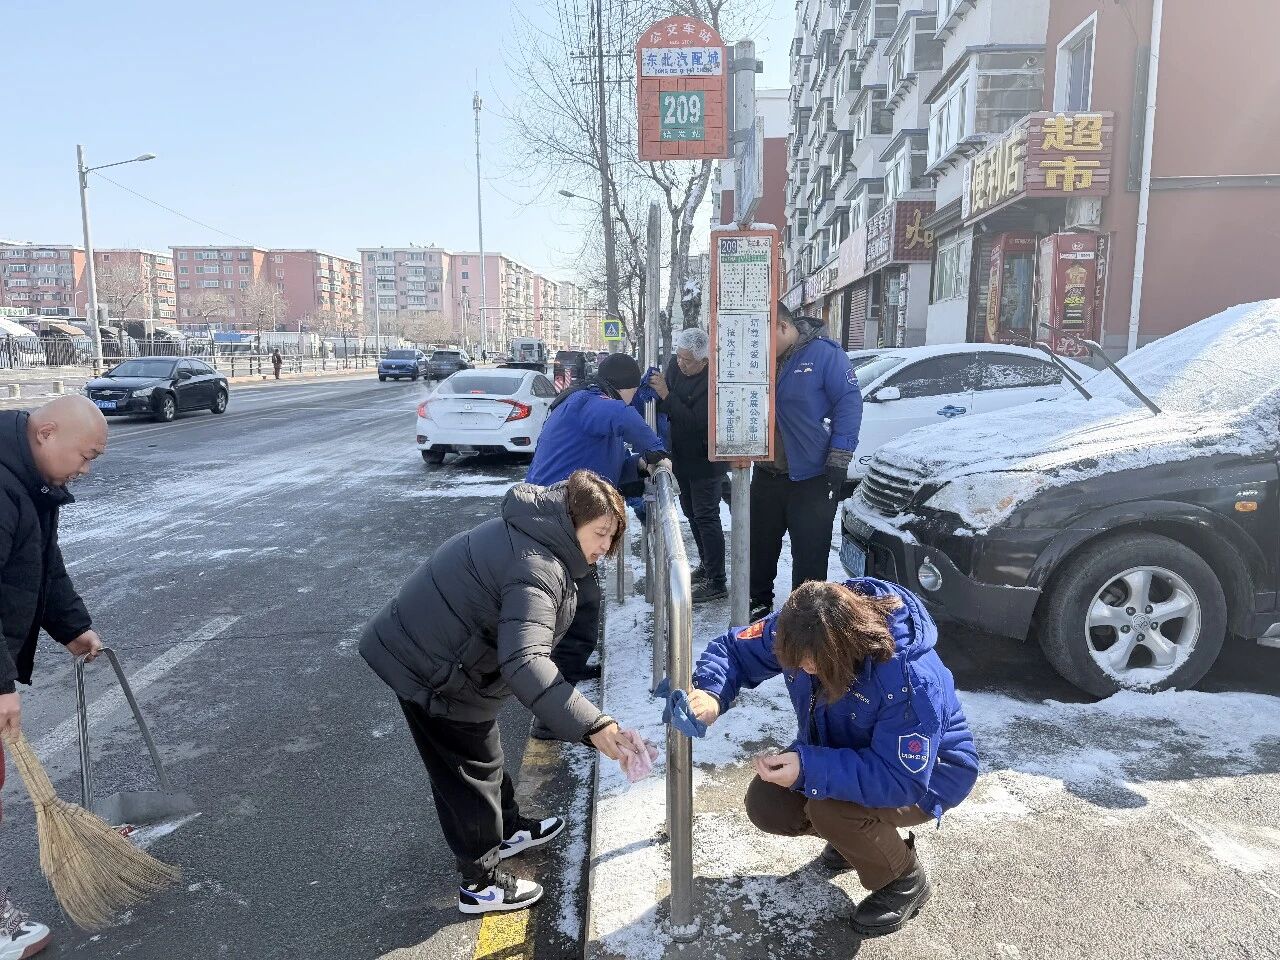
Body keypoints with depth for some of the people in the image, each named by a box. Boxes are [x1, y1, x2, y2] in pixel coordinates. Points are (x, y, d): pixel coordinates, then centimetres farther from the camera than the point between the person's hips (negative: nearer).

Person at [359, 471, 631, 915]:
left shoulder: (531, 532, 0)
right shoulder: (536, 570, -32)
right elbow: (524, 661, -44)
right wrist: (591, 725, -48)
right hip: (434, 673, -10)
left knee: (484, 756, 27)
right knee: (470, 774, 9)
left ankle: (508, 829, 49)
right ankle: (480, 883, 28)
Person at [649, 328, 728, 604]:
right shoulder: (675, 365, -2)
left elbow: (697, 423, -31)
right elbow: (668, 407, 11)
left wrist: (666, 395, -32)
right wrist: (657, 389, -9)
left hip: (706, 460, -9)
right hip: (682, 455, 9)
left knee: (706, 517, -7)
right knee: (691, 511, 19)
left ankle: (716, 583, 0)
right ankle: (706, 565, 36)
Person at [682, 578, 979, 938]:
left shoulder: (912, 680, -40)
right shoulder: (802, 631, -22)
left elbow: (902, 780, -37)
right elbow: (735, 649, -11)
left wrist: (809, 769, -44)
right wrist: (711, 694, -33)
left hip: (924, 775, -6)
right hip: (843, 753, 7)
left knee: (828, 809, -31)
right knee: (766, 804, -9)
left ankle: (905, 880, -1)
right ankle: (853, 834, 19)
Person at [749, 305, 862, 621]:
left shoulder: (825, 353, -13)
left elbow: (849, 404, -14)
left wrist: (838, 461, -18)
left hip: (812, 478, -6)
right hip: (766, 474, 7)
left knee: (810, 553, 2)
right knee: (760, 545, 17)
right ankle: (759, 601, 36)